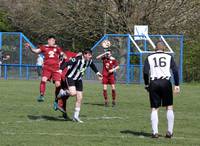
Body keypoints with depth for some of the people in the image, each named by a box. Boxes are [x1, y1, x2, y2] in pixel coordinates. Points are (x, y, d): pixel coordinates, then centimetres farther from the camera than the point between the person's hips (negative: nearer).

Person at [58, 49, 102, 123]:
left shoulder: (89, 61, -4)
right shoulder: (77, 60, -28)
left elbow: (92, 66, 20)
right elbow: (66, 64, -35)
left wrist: (97, 73, 32)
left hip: (78, 79, 7)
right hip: (71, 77, -7)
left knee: (79, 98, 3)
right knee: (73, 93, -31)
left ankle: (76, 116, 13)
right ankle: (62, 92, 3)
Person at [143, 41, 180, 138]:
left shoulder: (149, 58, 9)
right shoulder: (169, 57, 8)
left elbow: (145, 71, 0)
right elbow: (175, 71, 1)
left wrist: (146, 84, 10)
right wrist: (177, 85, 4)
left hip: (154, 83, 1)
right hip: (166, 82, -1)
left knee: (154, 109, 5)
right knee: (169, 107, 10)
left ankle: (155, 132, -4)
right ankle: (170, 131, 5)